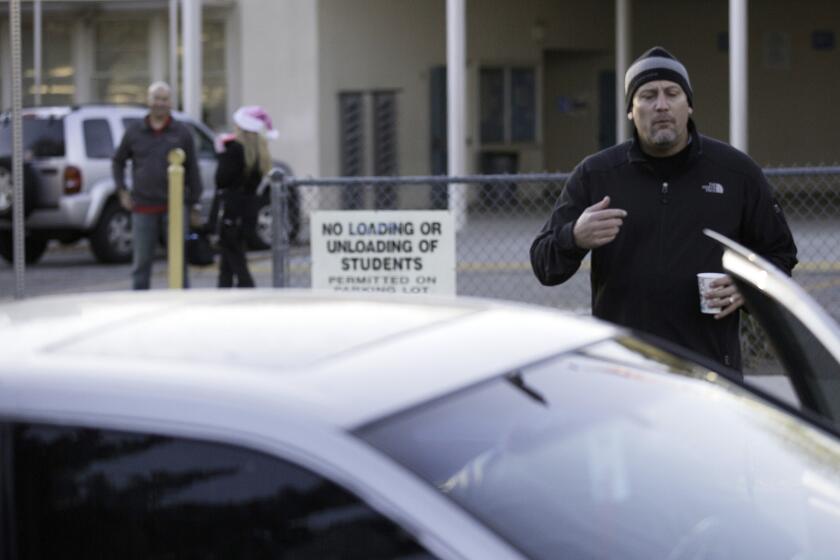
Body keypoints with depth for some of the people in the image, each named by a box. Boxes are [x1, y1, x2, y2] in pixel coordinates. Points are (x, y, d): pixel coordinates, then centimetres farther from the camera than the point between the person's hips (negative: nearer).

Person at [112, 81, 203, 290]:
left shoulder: (182, 133, 4)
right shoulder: (134, 133, 7)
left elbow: (192, 170, 5)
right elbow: (118, 162, 18)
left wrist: (194, 202, 1)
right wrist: (122, 192, 7)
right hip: (143, 209, 1)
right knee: (141, 262, 4)